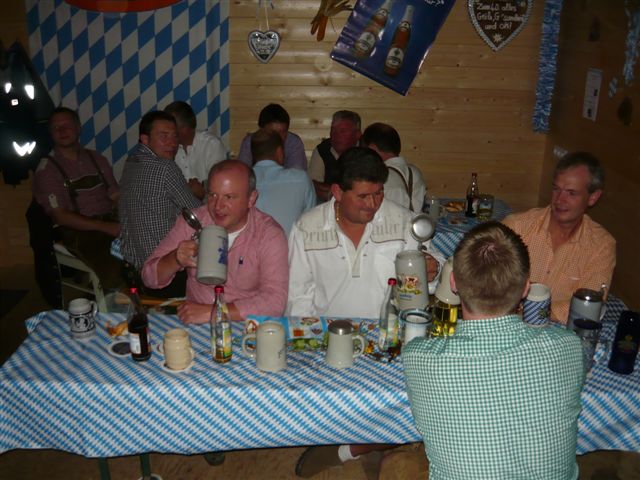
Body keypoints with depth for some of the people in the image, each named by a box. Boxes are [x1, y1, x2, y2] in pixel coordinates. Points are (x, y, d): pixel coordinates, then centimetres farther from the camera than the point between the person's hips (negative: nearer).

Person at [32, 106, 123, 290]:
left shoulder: (97, 159, 19)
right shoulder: (46, 170, 4)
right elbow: (61, 217, -5)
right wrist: (105, 227, -15)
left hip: (112, 224, 5)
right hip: (79, 232, -5)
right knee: (115, 269, -34)